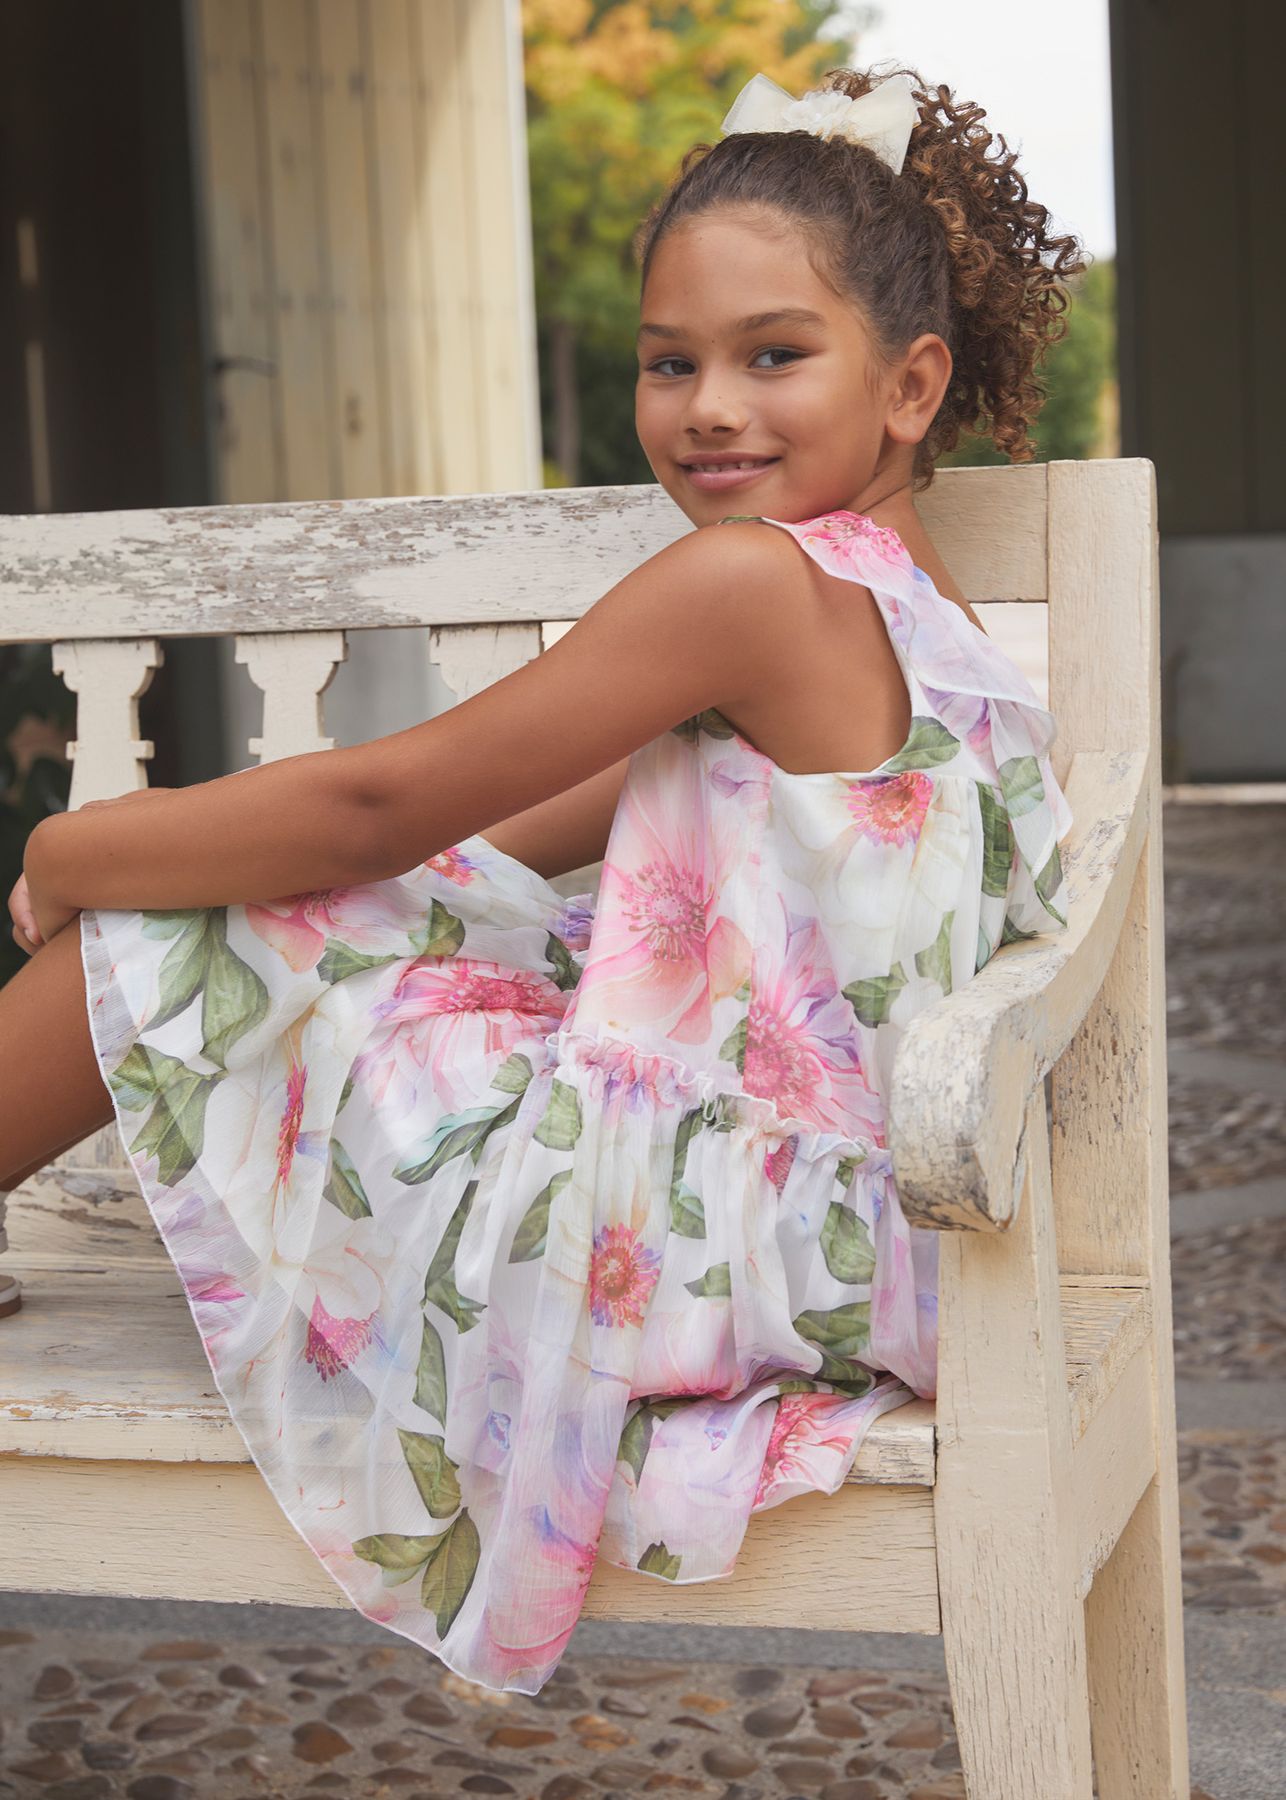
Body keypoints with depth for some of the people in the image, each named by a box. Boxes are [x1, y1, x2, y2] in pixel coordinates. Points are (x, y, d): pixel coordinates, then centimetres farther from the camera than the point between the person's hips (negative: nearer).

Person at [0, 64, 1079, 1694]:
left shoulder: (751, 581, -18)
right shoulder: (916, 610, 11)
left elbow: (378, 803, -14)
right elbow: (568, 824, 18)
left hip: (722, 1236, -9)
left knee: (166, 937, -1)